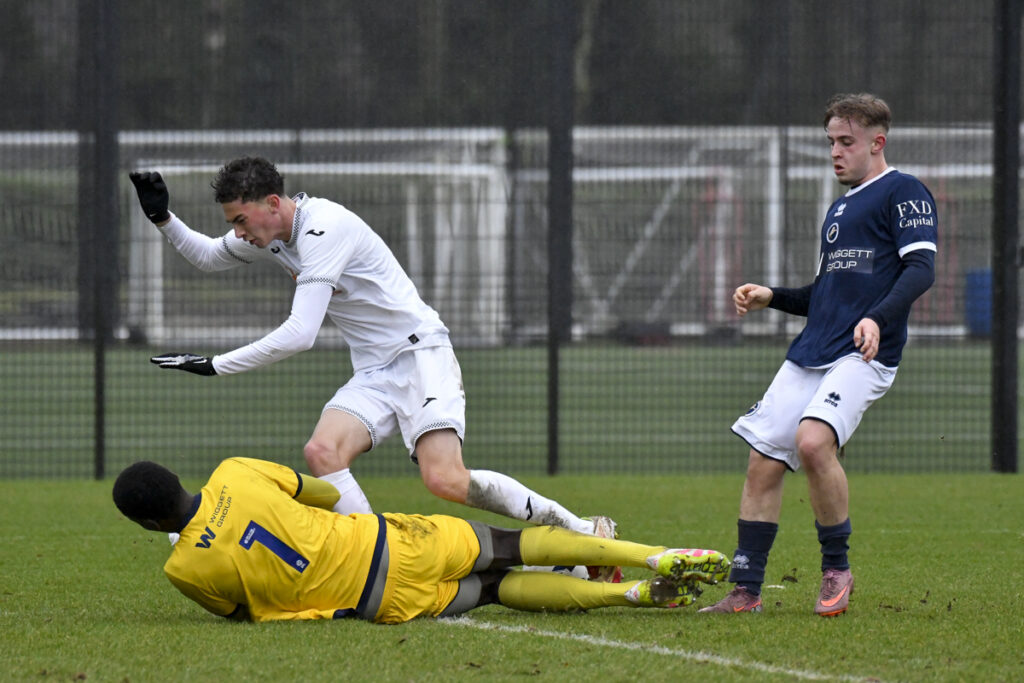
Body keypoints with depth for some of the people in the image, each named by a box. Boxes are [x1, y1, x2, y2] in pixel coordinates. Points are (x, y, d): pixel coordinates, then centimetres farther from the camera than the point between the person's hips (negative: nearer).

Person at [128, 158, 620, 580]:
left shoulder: (324, 230, -21)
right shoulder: (271, 234, 8)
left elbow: (299, 334, -26)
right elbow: (208, 257, 27)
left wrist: (216, 365, -22)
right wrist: (163, 218, 8)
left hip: (421, 354, -9)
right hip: (373, 374, 9)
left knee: (445, 480, -24)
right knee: (321, 450, -19)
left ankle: (584, 532, -12)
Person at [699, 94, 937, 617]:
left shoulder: (903, 193, 0)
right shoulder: (840, 209, 25)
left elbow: (921, 268, -13)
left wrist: (878, 318, -28)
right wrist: (771, 297, 15)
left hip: (864, 354, -8)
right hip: (810, 352, 8)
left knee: (813, 441, -29)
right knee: (763, 461, 0)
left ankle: (836, 569, -11)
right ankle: (746, 590, 6)